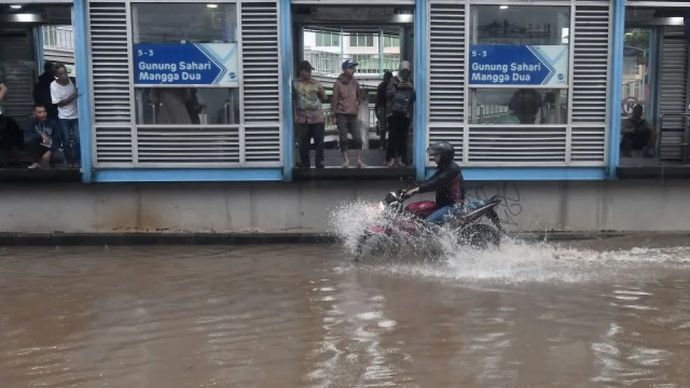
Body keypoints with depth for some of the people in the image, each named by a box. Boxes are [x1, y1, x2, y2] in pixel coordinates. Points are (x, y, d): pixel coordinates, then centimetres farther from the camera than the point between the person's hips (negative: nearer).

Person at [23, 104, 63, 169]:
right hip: (40, 148, 3)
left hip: (52, 148, -3)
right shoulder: (33, 122, -3)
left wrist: (49, 152, -28)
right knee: (28, 140, -25)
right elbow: (26, 135, -15)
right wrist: (40, 135, -30)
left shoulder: (54, 122, -12)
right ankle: (36, 162, -10)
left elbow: (58, 140, -17)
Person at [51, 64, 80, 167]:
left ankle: (76, 161, 11)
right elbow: (59, 103, -13)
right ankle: (69, 162, 19)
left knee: (77, 139, -2)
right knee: (66, 141, 6)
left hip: (76, 115, 1)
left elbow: (78, 93, 6)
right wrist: (72, 97, -23)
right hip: (64, 117, -1)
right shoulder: (54, 85, -13)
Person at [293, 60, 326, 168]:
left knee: (319, 141, 1)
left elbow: (324, 97, 14)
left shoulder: (316, 83, 5)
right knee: (303, 142, 5)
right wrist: (295, 114, 4)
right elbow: (292, 100, 8)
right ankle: (304, 163, 18)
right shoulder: (295, 84, 4)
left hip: (317, 117, 0)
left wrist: (321, 93, -5)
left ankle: (319, 163, 9)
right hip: (302, 117, 0)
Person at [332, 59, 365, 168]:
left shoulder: (355, 82, 7)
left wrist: (357, 103, 11)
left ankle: (359, 160, 3)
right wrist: (335, 115, -9)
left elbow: (359, 95, 24)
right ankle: (346, 160, 7)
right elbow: (334, 100, -6)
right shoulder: (338, 83, -6)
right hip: (342, 115, -4)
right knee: (343, 139, 0)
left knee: (358, 138, 0)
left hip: (353, 114, 4)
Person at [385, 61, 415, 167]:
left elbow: (413, 98, 13)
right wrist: (397, 87, -12)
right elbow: (388, 94, -2)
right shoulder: (394, 80, 6)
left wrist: (411, 88, -2)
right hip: (393, 112, -3)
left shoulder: (410, 82, 16)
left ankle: (400, 158, 2)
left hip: (405, 113, 3)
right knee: (393, 135, -10)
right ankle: (390, 158, -9)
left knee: (403, 136, -3)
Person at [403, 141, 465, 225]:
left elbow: (436, 183, -25)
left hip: (453, 205, -10)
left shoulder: (453, 168, -15)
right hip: (443, 204, 10)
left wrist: (417, 189, -31)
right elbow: (430, 181, 13)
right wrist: (413, 188, 2)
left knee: (429, 221, -27)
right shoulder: (443, 169, 17)